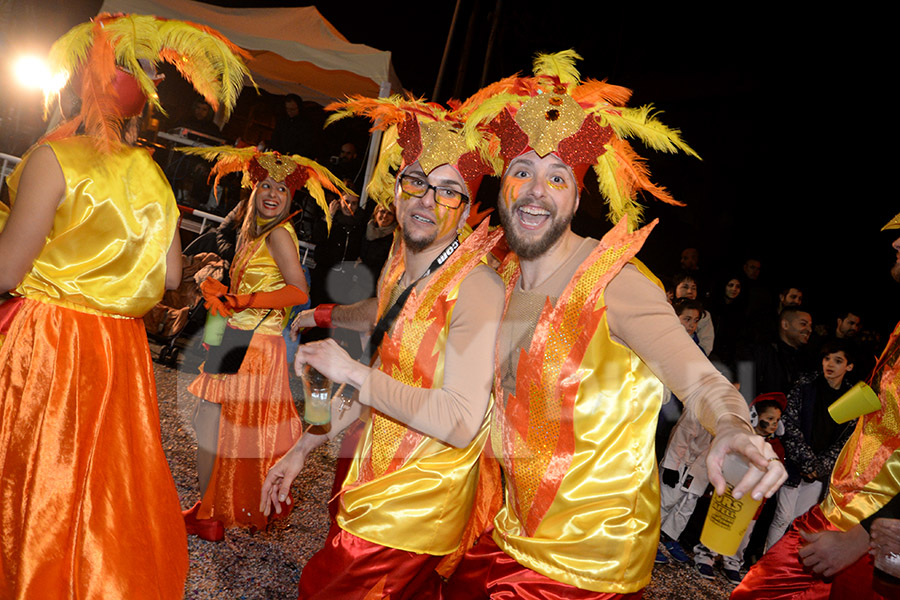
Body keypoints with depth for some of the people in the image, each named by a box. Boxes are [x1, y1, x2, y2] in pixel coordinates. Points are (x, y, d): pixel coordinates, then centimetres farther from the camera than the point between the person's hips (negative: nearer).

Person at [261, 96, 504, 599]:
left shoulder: (477, 287, -21)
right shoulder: (399, 267, 5)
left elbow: (462, 422, -28)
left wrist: (353, 372, -23)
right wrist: (302, 449, 18)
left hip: (417, 505, -7)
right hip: (377, 482, 7)